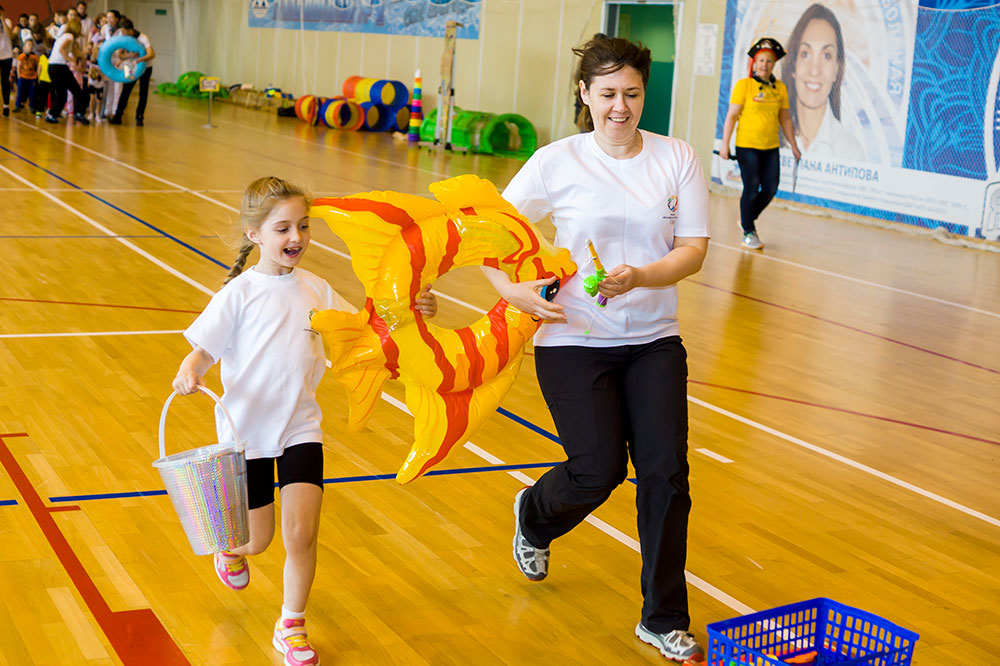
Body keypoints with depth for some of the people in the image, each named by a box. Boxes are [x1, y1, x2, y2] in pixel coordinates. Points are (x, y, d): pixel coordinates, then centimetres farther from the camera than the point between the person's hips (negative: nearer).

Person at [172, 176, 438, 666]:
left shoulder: (314, 289, 3)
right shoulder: (239, 293, -10)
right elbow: (203, 350, -10)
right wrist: (188, 372, -32)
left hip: (301, 428, 3)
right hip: (247, 429, -2)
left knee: (301, 532, -8)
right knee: (258, 539, 9)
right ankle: (230, 548, 48)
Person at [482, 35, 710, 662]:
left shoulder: (677, 159, 0)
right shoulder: (557, 162, -4)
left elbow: (693, 249, -4)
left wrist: (640, 277, -21)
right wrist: (511, 289, -16)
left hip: (654, 340, 2)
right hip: (573, 338, -2)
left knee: (666, 469, -6)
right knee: (601, 469, -5)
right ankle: (534, 515, 34)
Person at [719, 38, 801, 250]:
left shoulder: (780, 88, 8)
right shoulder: (744, 85, -5)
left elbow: (785, 118, 16)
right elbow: (731, 115, -6)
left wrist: (793, 145, 16)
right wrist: (725, 144, -11)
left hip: (771, 148, 5)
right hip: (747, 146, -5)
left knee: (770, 188, 4)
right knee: (752, 188, -4)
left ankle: (747, 219, 28)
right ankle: (748, 233, 10)